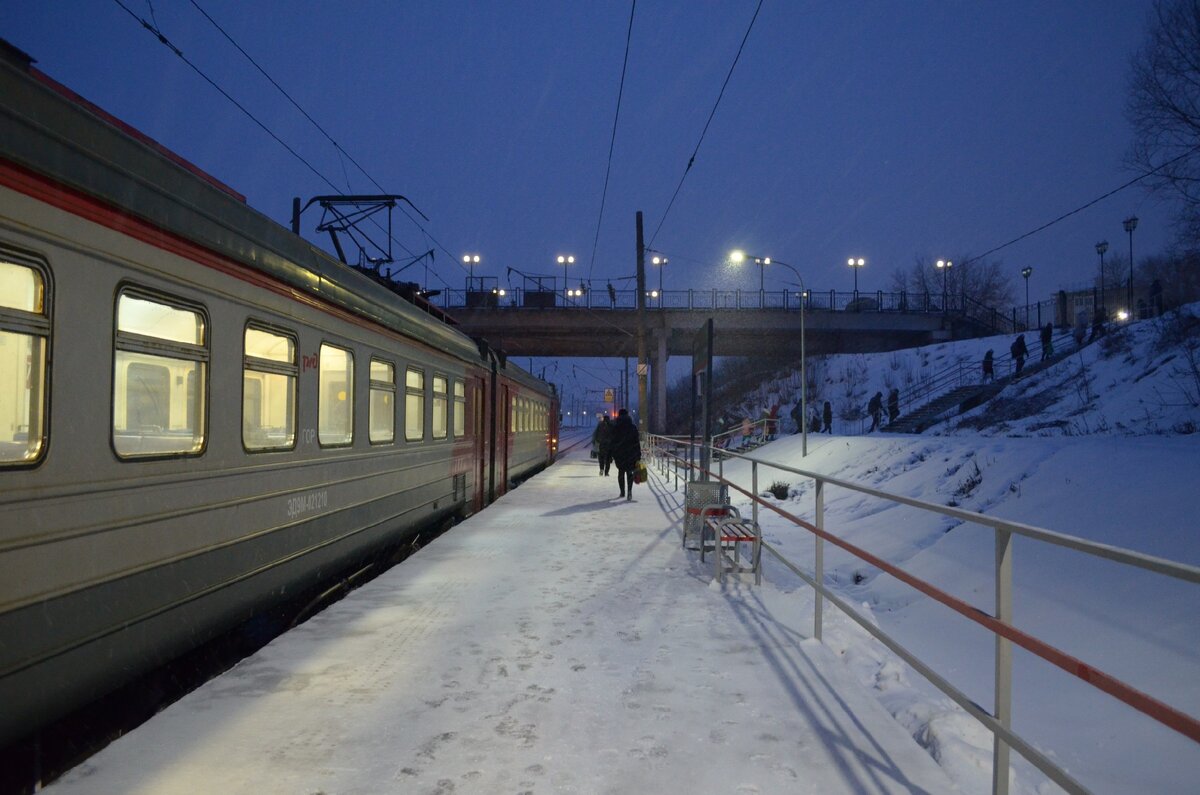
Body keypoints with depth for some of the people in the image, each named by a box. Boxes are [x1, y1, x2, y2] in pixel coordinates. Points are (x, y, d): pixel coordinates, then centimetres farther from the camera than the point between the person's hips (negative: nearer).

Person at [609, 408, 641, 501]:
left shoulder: (615, 427, -2)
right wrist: (639, 456, 2)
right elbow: (637, 442, -2)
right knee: (629, 472, 5)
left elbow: (612, 442, -3)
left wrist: (611, 455, 2)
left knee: (621, 472, 14)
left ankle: (622, 492, 20)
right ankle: (629, 491, -16)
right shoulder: (633, 427, -2)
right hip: (631, 454, 0)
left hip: (619, 454, 0)